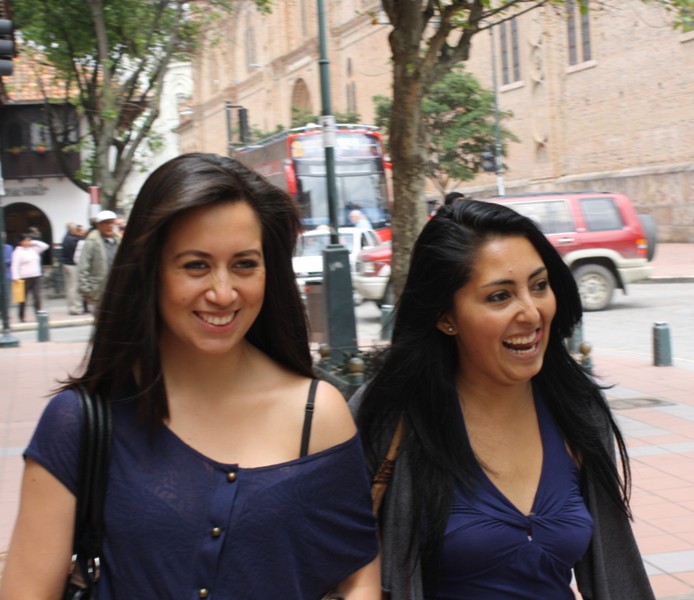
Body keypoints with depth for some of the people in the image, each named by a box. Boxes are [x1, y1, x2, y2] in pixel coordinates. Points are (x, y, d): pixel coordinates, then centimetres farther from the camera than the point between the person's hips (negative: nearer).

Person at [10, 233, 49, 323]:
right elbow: (15, 266, -9)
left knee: (37, 297, -2)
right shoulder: (18, 251, -4)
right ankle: (21, 317, 9)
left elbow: (45, 246, 15)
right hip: (25, 278, -5)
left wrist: (34, 242, 7)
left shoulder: (33, 249, 14)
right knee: (23, 299, 2)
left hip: (36, 277, 5)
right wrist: (16, 278, -18)